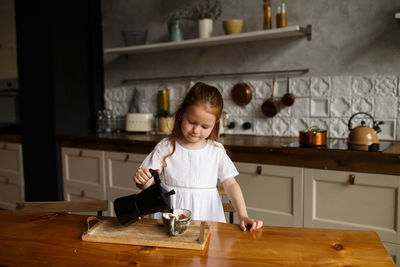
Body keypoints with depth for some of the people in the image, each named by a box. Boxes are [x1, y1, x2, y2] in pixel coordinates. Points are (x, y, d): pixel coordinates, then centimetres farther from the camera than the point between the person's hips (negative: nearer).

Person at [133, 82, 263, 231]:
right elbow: (148, 184, 2)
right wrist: (141, 180, -21)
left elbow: (230, 184, 4)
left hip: (206, 215, 2)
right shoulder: (165, 147, 0)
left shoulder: (217, 150, 3)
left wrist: (243, 216, -8)